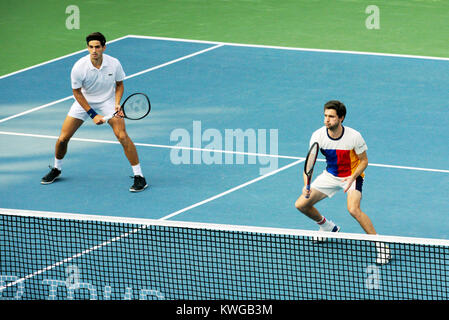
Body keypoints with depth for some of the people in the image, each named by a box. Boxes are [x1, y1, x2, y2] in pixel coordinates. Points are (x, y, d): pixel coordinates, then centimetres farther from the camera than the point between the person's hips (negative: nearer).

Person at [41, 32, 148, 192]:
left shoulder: (114, 64, -20)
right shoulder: (79, 68, -24)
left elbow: (119, 84, -1)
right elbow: (77, 92, -11)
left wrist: (117, 103, -17)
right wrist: (92, 114, -15)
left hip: (107, 101, -1)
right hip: (84, 102, 1)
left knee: (122, 136, -19)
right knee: (63, 139, -1)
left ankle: (139, 176, -10)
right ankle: (56, 169, 29)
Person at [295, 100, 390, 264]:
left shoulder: (354, 136, -25)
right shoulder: (318, 136, -18)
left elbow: (364, 161, -12)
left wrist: (353, 177, -30)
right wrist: (306, 185, -31)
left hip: (352, 176, -5)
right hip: (330, 175, 5)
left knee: (353, 209, -32)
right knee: (301, 204, -1)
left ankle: (380, 245, -19)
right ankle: (328, 227, 30)